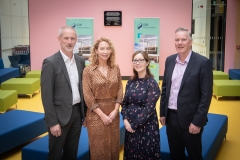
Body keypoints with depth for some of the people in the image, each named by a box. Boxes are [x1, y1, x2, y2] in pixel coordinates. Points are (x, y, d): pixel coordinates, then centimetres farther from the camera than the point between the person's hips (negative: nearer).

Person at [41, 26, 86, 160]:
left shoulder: (80, 61, 5)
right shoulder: (50, 62, -14)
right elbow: (46, 96, -15)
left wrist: (84, 112, 11)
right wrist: (53, 122, -17)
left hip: (77, 112, 5)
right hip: (60, 115, -5)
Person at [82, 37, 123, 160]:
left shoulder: (115, 68, 3)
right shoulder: (88, 70, -8)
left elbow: (120, 90, 4)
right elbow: (87, 96, -10)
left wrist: (115, 110, -7)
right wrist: (102, 114, -12)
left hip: (113, 113, 3)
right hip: (96, 114, -3)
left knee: (113, 145, 13)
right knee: (98, 147, 7)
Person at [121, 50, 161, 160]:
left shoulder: (152, 83, -11)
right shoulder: (130, 82, 6)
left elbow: (149, 109, -16)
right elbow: (124, 103, 9)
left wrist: (134, 125, -14)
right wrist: (125, 120, -7)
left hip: (146, 126, -5)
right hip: (130, 126, 5)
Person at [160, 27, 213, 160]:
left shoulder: (203, 63, -12)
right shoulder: (170, 60, 4)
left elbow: (206, 95, -13)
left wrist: (197, 122, -15)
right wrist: (162, 113, 9)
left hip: (190, 119, -5)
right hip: (171, 117, 5)